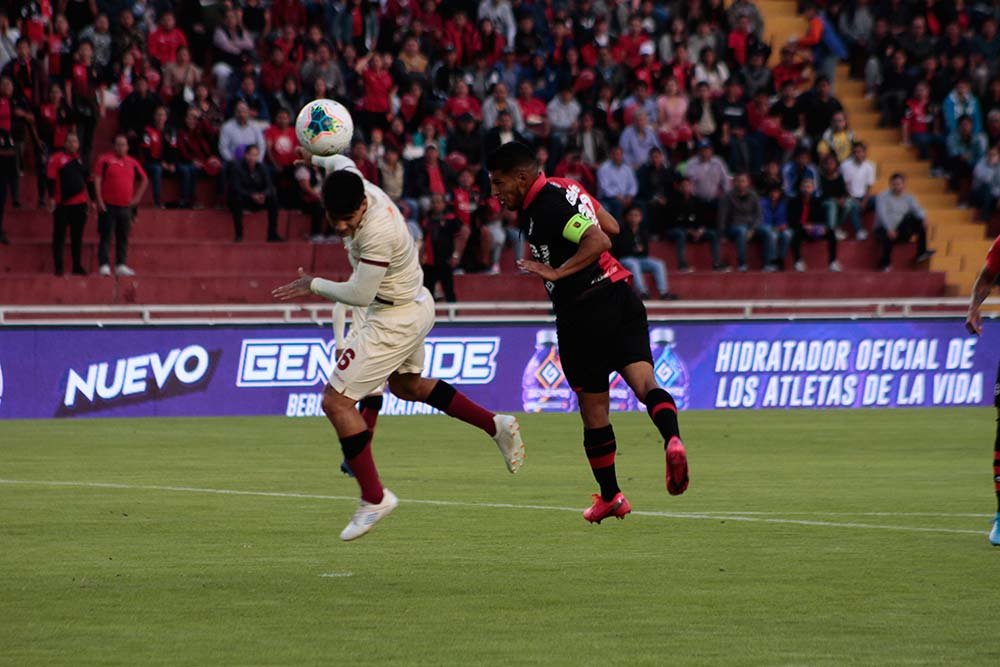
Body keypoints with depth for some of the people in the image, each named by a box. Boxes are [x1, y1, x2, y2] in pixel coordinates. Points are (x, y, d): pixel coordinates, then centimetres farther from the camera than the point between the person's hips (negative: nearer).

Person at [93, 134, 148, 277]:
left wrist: (137, 197, 13)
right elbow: (97, 179, -6)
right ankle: (104, 265, -7)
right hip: (108, 206, -4)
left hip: (126, 206, 4)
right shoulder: (105, 159, -2)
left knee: (123, 237, 7)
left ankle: (121, 265, 13)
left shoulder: (132, 162, 11)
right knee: (106, 236, -5)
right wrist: (99, 200, -13)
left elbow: (144, 180, 22)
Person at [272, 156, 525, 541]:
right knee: (406, 385, 32)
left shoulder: (377, 233, -34)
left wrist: (315, 286, -14)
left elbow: (360, 295, -28)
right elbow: (342, 164, 17)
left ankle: (374, 498, -7)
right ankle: (496, 426, 34)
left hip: (396, 320, -10)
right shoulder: (361, 188, -9)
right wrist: (316, 158, 35)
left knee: (336, 400, -10)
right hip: (416, 305, 10)